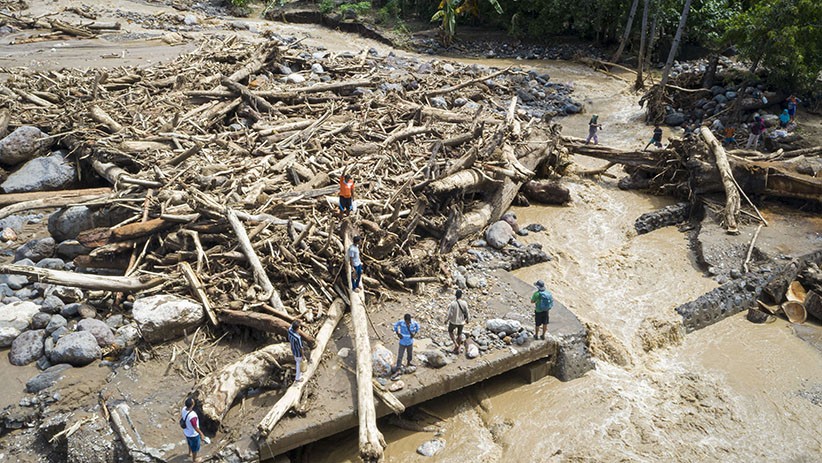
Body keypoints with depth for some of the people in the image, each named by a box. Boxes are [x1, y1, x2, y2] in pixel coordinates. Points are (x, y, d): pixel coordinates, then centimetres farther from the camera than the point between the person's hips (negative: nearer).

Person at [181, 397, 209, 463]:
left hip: (186, 431, 7)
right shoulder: (192, 416, -45)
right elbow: (196, 428, -30)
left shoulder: (184, 409, -20)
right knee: (195, 447, 23)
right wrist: (202, 435, -14)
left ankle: (190, 452, 65)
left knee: (190, 443, 37)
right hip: (193, 434, -7)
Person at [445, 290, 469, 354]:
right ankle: (457, 349, 35)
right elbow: (466, 313, -8)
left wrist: (447, 320, -3)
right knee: (459, 334, 24)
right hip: (461, 321, 3)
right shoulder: (464, 303, -19)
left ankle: (456, 344, 15)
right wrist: (467, 319, 12)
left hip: (453, 321, -3)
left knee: (450, 331, 27)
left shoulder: (452, 304, -26)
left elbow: (450, 314, -22)